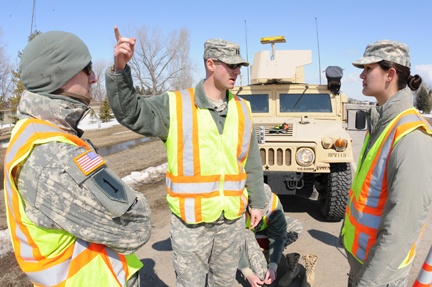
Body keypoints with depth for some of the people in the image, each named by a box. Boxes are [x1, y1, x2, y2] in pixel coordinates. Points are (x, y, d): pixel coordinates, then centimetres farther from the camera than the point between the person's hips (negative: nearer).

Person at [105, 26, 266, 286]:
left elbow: (252, 164, 9)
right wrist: (120, 69, -32)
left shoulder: (242, 110, 4)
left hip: (232, 217, 4)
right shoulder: (176, 105, -8)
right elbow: (131, 113, -16)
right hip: (190, 218, -3)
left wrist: (257, 202, 13)